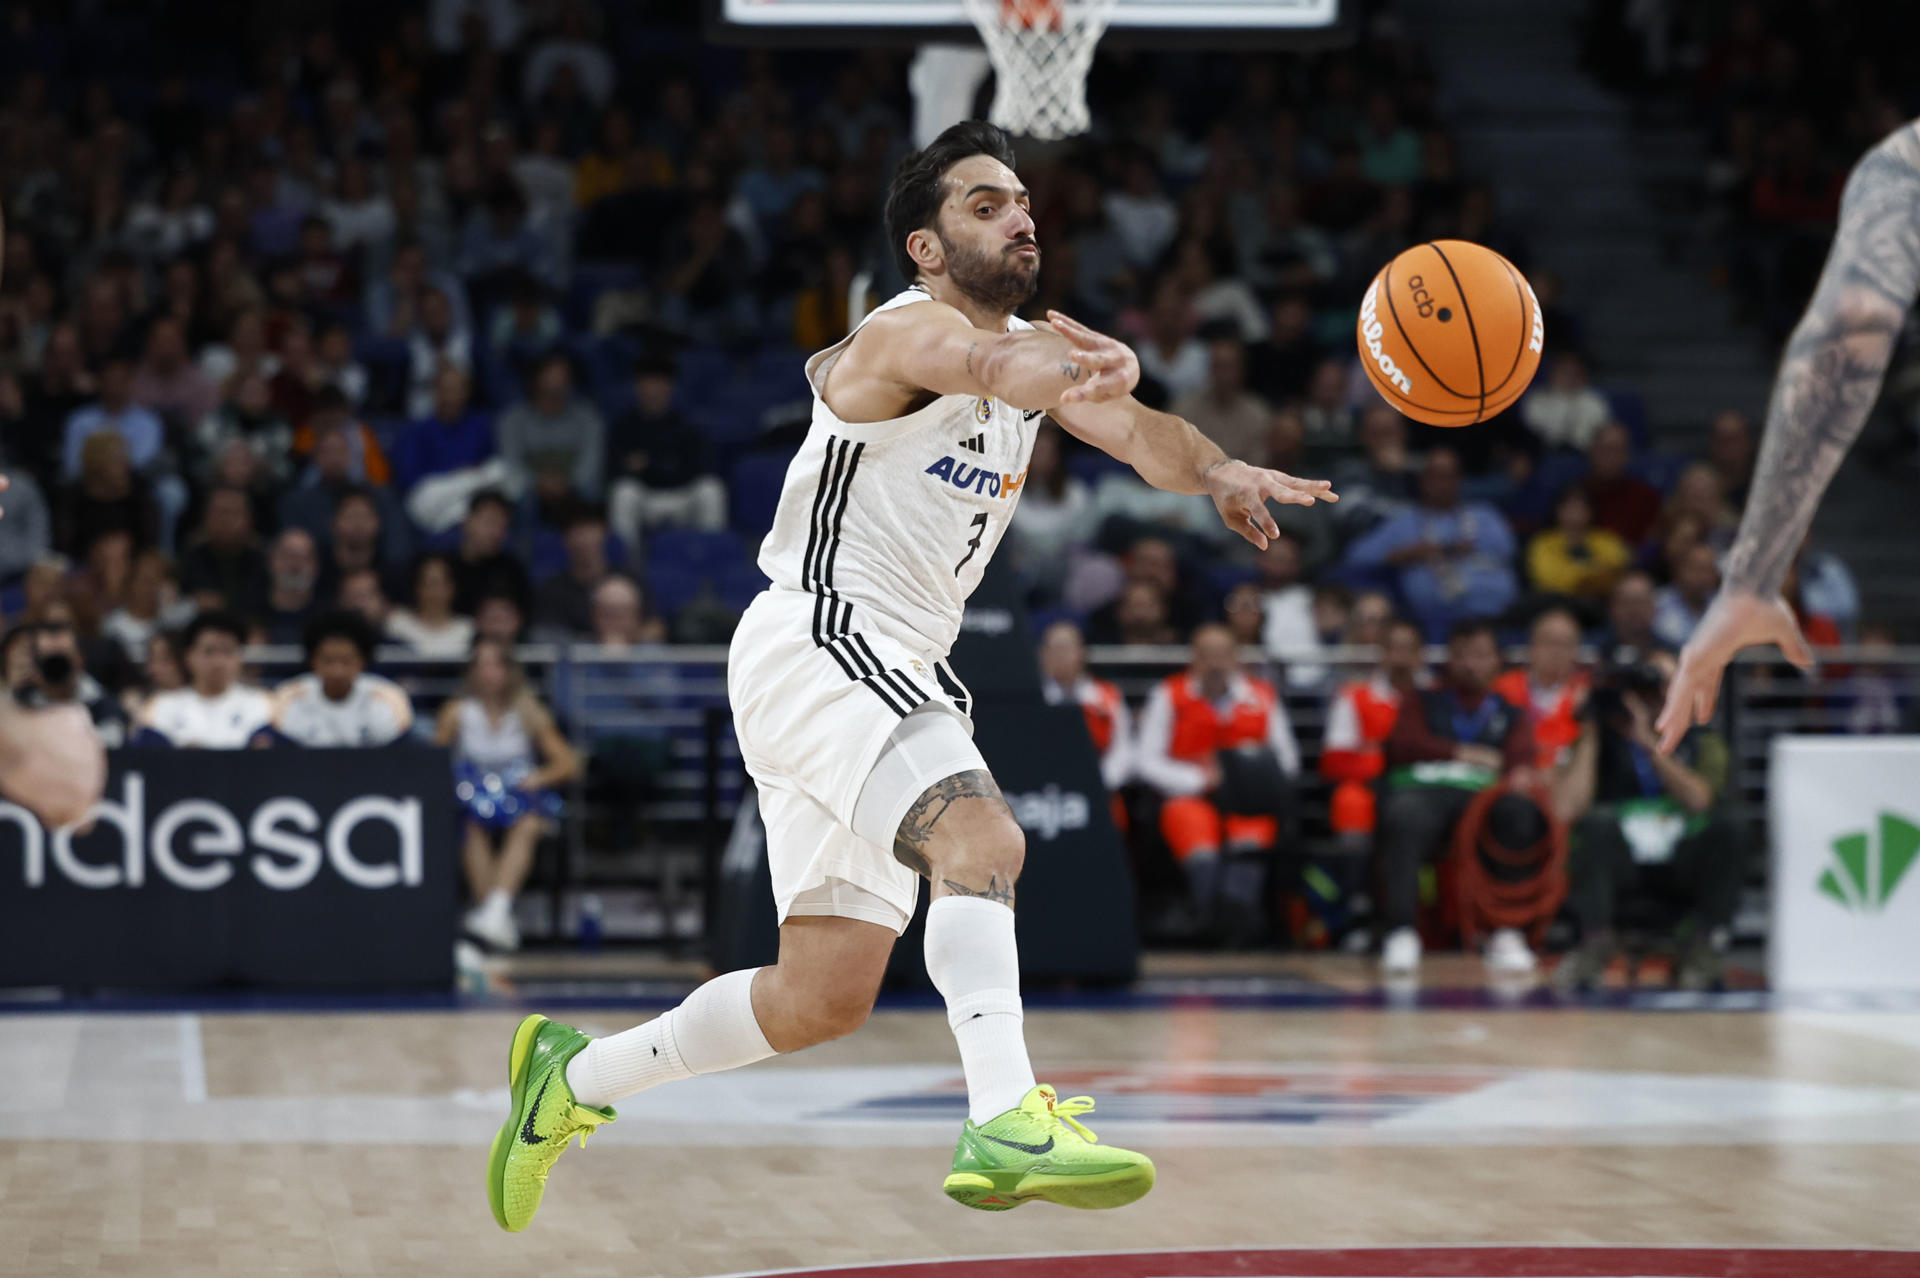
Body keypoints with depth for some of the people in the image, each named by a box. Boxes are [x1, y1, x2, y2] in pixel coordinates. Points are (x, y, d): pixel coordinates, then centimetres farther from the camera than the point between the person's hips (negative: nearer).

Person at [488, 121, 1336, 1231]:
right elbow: (986, 367, -36)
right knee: (981, 839, -31)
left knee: (828, 996, 11)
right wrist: (1069, 368, -60)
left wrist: (1217, 471, -29)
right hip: (815, 641, -9)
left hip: (901, 674, 9)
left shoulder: (1038, 344, 14)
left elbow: (1131, 429, -5)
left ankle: (577, 1075, 27)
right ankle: (1008, 1128, -41)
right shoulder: (909, 330, -11)